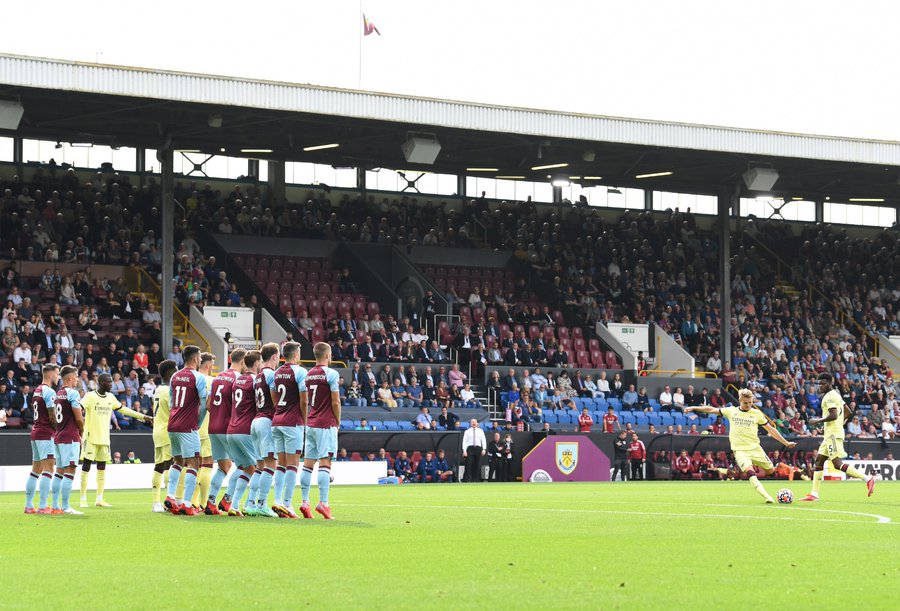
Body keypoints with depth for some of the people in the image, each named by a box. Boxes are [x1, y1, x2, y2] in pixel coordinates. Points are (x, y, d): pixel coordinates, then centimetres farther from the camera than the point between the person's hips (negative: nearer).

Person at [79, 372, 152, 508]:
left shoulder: (111, 397, 11)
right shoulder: (90, 396, -9)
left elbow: (123, 409, 22)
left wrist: (143, 417, 25)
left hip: (104, 439, 6)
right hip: (91, 437, -6)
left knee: (102, 467, 6)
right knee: (86, 466, -3)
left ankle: (99, 499, 10)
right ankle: (83, 498, 0)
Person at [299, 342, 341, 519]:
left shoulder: (308, 375, 11)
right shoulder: (331, 374, -8)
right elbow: (335, 402, -10)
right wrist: (338, 422, 2)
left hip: (311, 425, 6)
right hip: (326, 425, -6)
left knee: (308, 463, 6)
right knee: (325, 463, -9)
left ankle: (305, 503, 3)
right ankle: (323, 503, -16)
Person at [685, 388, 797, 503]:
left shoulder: (757, 413, 3)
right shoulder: (732, 411, 4)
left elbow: (770, 429, 8)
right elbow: (712, 410, 11)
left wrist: (786, 443, 7)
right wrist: (694, 408, 9)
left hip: (755, 448, 2)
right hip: (740, 450, -2)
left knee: (770, 471, 4)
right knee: (750, 471, -26)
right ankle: (766, 497, -31)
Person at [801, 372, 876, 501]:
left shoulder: (829, 396, -12)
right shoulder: (836, 395, 19)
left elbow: (833, 415, -23)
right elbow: (849, 413, 22)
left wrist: (818, 421, -12)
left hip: (833, 434, -11)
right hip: (831, 434, 11)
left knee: (838, 463, -15)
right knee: (819, 460, 11)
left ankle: (867, 478, -18)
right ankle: (814, 493, 11)